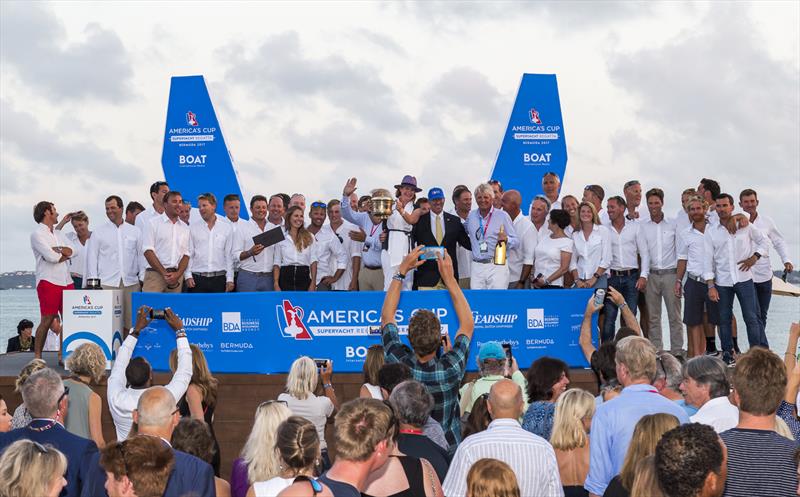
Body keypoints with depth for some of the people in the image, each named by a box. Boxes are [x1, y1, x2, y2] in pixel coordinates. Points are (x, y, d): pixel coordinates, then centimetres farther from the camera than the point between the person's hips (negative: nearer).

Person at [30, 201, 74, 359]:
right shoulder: (37, 234, -2)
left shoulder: (58, 234, 20)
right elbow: (50, 257, -14)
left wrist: (55, 250, -9)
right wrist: (65, 254, 3)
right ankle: (37, 356, 2)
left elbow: (72, 251, 6)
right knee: (47, 320, -6)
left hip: (66, 281, 7)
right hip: (48, 281, -7)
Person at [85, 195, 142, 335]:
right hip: (106, 284, -2)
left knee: (130, 323, 0)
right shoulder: (99, 232, 10)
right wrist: (93, 282, -1)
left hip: (131, 283, 2)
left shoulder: (135, 231, 13)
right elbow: (91, 258, 7)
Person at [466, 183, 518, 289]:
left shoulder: (502, 216, 1)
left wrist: (506, 239, -20)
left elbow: (515, 242, -2)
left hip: (497, 265, -3)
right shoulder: (471, 216, 12)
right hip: (476, 267, 3)